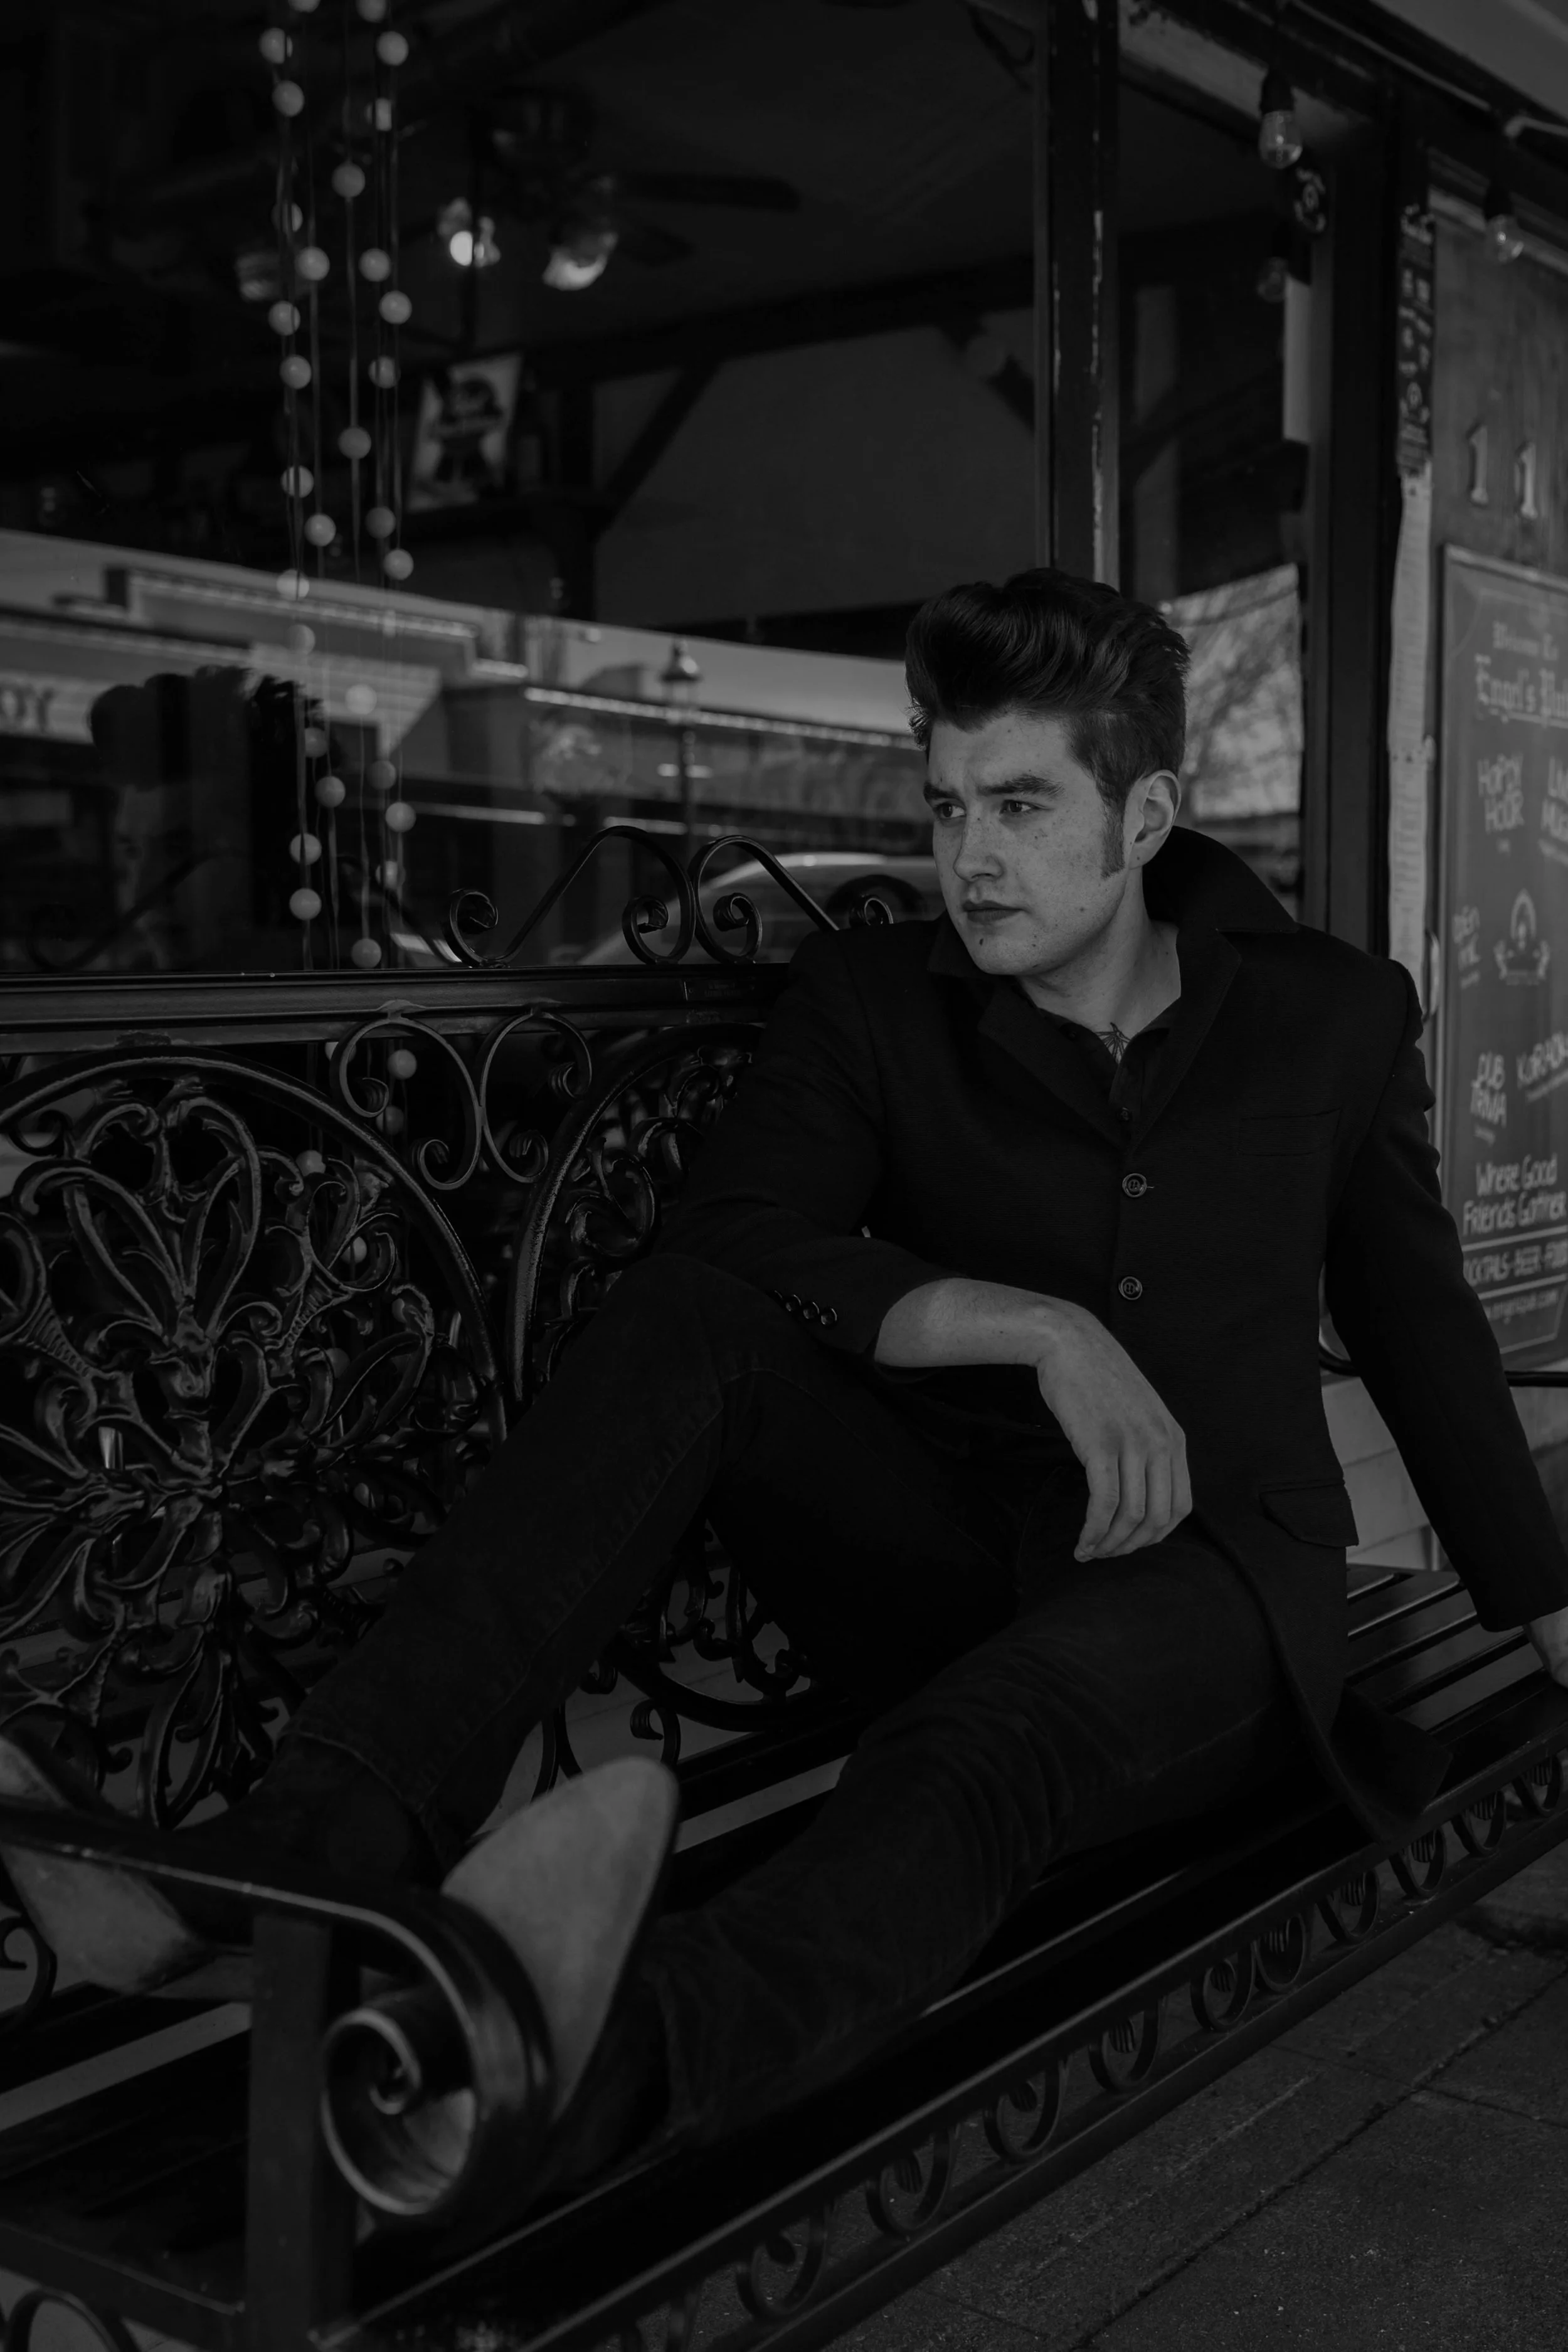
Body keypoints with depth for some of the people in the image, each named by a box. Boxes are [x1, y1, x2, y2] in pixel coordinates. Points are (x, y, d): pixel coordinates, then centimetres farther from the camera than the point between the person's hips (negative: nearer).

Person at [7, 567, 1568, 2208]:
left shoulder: (1336, 1018, 6)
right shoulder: (870, 1000, 2)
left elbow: (1421, 1327, 18)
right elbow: (728, 1249, -16)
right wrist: (1033, 1325, -28)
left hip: (1210, 1580, -1)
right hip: (943, 1563, 1)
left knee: (993, 1731, -39)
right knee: (683, 1333, -28)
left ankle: (602, 2057, -69)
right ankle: (301, 1857, -41)